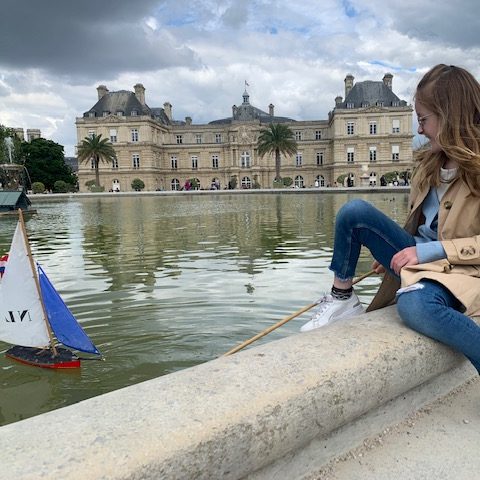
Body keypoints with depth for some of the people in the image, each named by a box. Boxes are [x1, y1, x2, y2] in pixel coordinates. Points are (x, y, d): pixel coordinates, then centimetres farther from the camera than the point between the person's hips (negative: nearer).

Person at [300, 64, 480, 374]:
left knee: (414, 305, -41)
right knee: (354, 212, -12)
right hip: (419, 257, 7)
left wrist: (429, 250, -22)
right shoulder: (432, 163, 11)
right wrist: (397, 253, 14)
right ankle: (342, 299, -2)